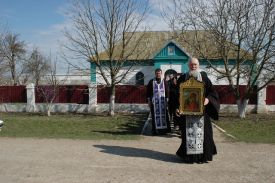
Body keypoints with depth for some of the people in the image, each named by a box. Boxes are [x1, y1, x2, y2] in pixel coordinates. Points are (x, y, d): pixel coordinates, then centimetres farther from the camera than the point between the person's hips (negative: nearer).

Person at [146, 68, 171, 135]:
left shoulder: (164, 82, 7)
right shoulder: (151, 82, 4)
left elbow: (167, 91, 6)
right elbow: (148, 91, 3)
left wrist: (166, 100, -2)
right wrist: (149, 100, -2)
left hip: (162, 101, 1)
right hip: (154, 101, -1)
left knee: (163, 114, 1)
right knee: (155, 115, 1)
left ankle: (164, 129, 10)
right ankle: (155, 130, 7)